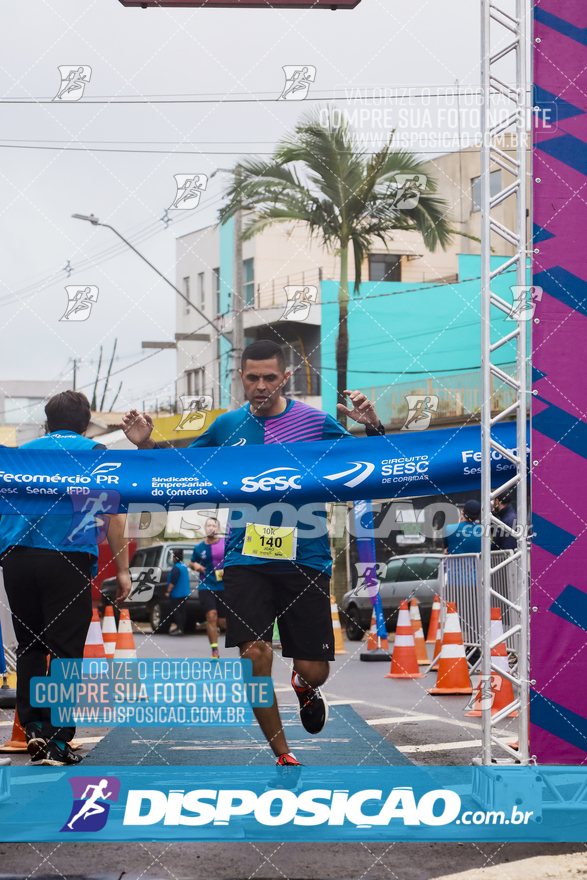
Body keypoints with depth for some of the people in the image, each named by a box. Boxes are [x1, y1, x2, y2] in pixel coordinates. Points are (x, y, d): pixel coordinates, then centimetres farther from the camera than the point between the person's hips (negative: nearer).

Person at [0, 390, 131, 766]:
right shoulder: (93, 452, 8)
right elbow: (112, 515, 1)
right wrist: (122, 570, 3)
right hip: (68, 559, -3)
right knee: (65, 650, 0)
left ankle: (33, 726, 4)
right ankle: (56, 742, -3)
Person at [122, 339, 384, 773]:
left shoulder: (316, 422, -2)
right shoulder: (227, 426, 6)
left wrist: (372, 427, -20)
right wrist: (147, 445, 1)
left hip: (305, 561, -1)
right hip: (246, 561, 1)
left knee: (314, 670, -1)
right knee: (256, 656, -14)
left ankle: (304, 687, 40)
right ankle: (283, 756, 5)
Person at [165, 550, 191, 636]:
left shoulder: (176, 568, -17)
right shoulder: (184, 566, 13)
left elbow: (173, 582, -23)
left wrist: (168, 591, -17)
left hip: (177, 594, -9)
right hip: (185, 593, 9)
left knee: (176, 611, -8)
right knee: (182, 611, 11)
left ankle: (179, 629, -16)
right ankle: (182, 629, 14)